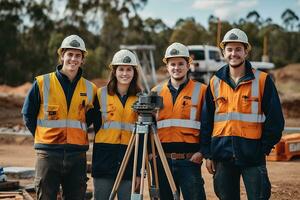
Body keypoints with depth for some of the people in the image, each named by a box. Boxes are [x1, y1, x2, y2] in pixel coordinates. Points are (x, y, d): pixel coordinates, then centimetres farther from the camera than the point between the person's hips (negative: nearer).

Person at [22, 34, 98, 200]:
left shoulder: (90, 89, 7)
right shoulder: (42, 83, 0)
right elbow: (28, 115, 7)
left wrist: (76, 135, 8)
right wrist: (44, 137, 4)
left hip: (77, 155, 3)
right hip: (48, 154, -3)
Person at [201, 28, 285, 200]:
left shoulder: (263, 80, 0)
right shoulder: (215, 82, 9)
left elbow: (275, 119, 0)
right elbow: (206, 120, 11)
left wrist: (265, 147, -4)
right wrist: (208, 153, 6)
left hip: (253, 155, -3)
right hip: (223, 155, 3)